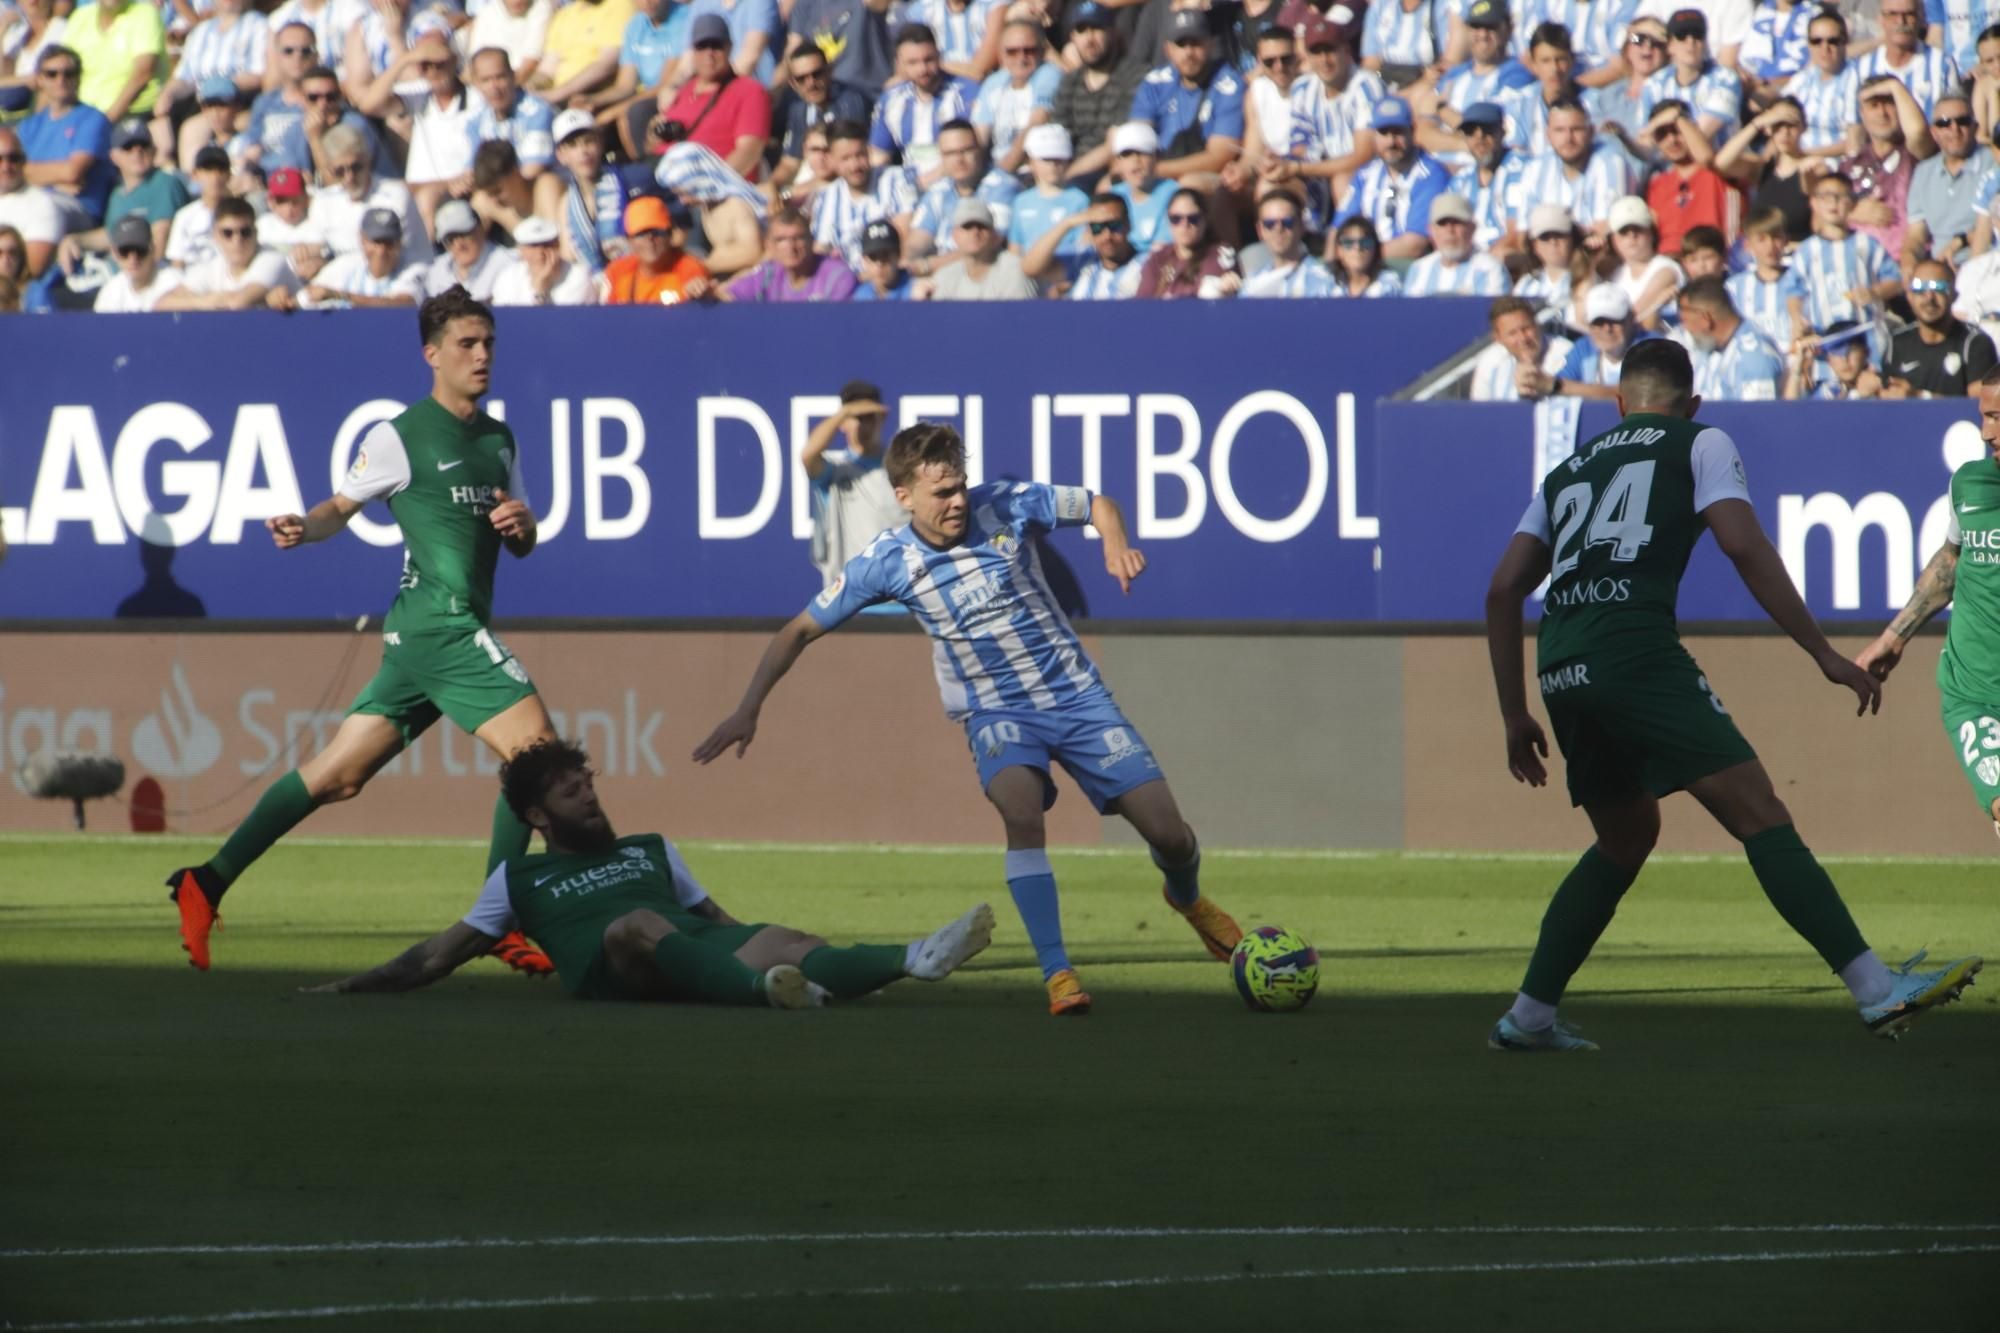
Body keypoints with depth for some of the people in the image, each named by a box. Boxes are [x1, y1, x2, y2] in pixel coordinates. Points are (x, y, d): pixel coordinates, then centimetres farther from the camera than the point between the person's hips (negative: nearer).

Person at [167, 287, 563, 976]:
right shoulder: (400, 436, -4)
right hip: (440, 622, -8)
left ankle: (208, 884, 8)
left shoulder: (499, 440, 18)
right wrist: (302, 528, -19)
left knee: (337, 775, 6)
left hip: (416, 634, 8)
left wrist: (519, 525, 0)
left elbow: (523, 545, 23)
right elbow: (341, 507, 2)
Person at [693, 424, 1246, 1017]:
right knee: (1021, 808, -35)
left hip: (1076, 694, 1)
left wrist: (1116, 543, -18)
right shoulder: (887, 562, -12)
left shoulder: (1007, 505, -12)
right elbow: (800, 631, -3)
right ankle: (1056, 973, -31)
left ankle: (1188, 899, 35)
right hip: (996, 710, -1)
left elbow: (1099, 505, 4)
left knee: (1168, 832, -3)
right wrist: (747, 710, -10)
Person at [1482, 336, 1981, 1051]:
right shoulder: (1700, 443, 12)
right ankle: (1876, 990, -18)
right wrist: (1823, 653, -2)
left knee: (1627, 838, 25)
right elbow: (1745, 548, -3)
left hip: (1561, 671, 6)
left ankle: (1528, 1016, 22)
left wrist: (1515, 715, 26)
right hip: (1639, 653, -6)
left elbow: (1504, 589, 22)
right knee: (1760, 813, -9)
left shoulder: (1569, 470, 27)